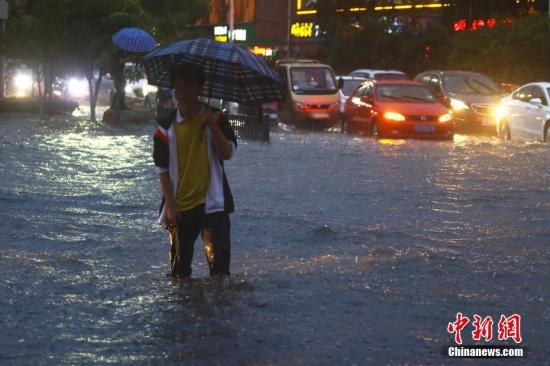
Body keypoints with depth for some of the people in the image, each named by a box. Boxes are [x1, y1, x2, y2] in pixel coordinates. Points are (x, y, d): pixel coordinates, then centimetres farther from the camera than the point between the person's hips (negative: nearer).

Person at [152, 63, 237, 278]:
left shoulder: (215, 118, 1)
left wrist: (213, 125, -20)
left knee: (219, 260, -11)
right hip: (180, 205, 2)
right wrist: (170, 205, -5)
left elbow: (228, 153, -10)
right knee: (180, 267, 8)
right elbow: (162, 169, 2)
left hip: (211, 202, -1)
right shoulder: (167, 127, 2)